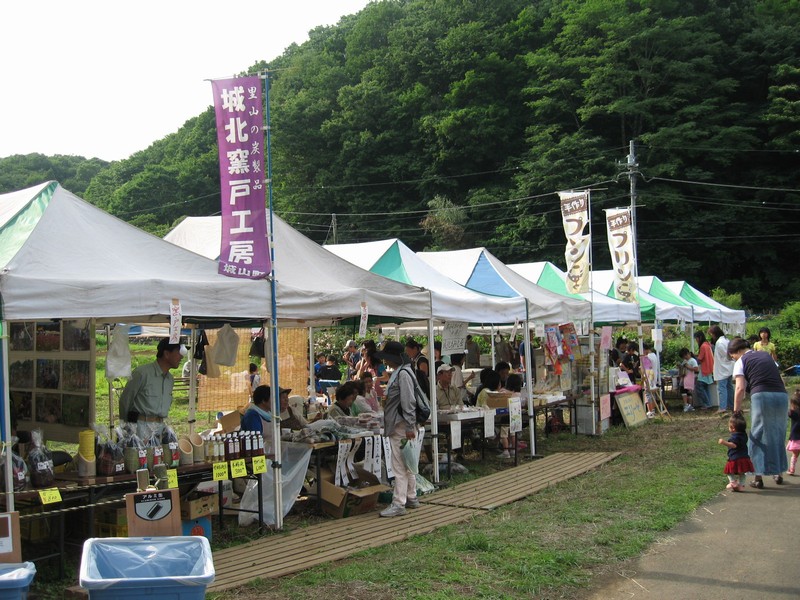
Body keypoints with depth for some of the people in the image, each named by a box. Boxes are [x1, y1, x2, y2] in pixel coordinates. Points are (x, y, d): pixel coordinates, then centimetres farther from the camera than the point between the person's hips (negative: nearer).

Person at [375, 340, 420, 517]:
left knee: (400, 466, -8)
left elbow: (408, 402, -21)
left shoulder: (403, 374, -17)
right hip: (397, 425, 11)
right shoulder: (397, 373, 16)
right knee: (406, 465, 17)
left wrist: (409, 427, -22)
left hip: (402, 426, -11)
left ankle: (398, 504, -6)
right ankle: (411, 498, 26)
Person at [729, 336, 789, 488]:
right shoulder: (767, 355, 23)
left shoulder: (741, 362, 5)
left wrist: (736, 410, -3)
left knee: (759, 437, 4)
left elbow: (740, 388, -6)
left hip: (761, 396, -5)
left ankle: (758, 477, 4)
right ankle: (779, 473, 27)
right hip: (782, 395, 5)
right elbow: (780, 379, 22)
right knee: (778, 436, 19)